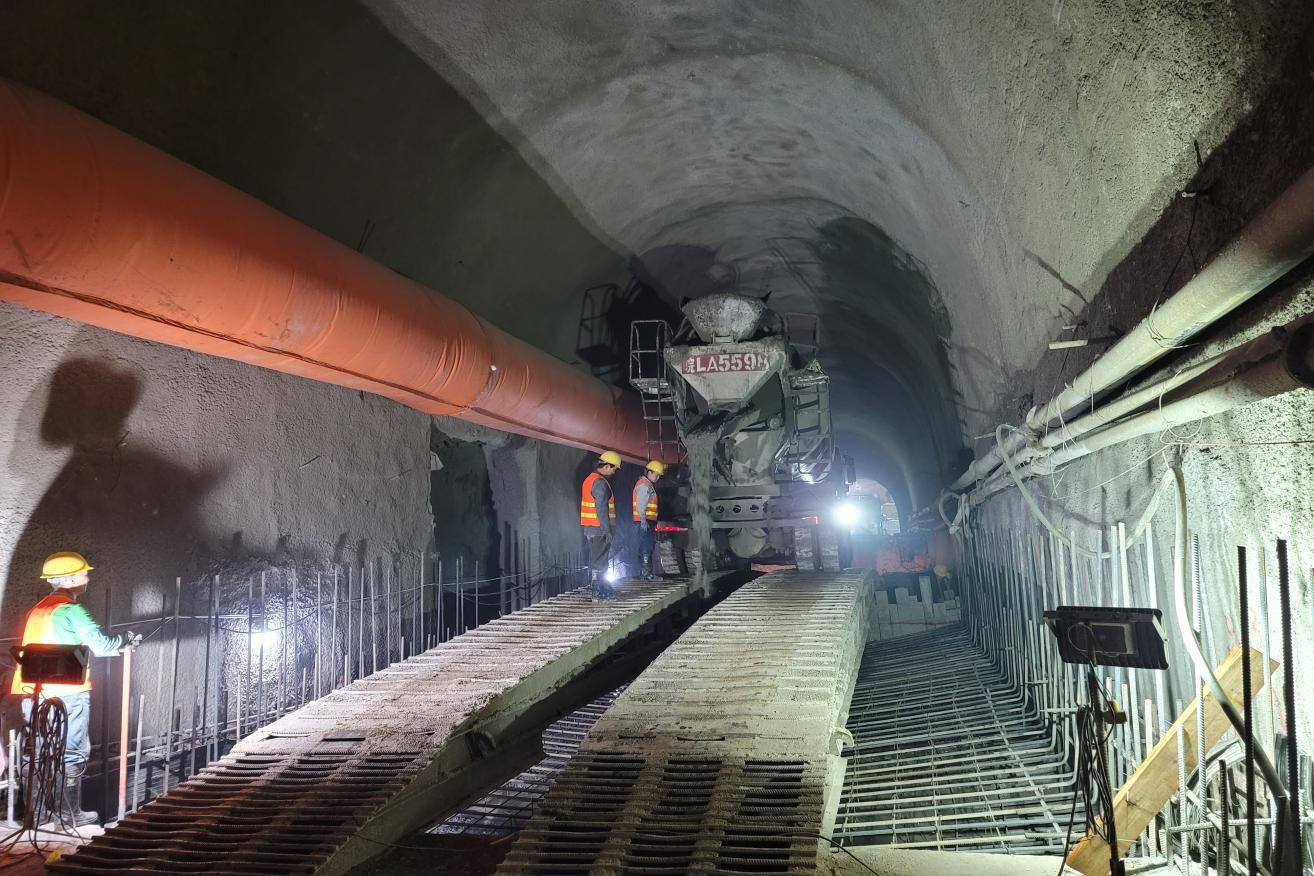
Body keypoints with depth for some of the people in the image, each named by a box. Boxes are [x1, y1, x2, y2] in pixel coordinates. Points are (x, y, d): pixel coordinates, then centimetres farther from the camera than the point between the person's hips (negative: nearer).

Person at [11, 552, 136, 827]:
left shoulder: (38, 609, 15)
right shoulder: (70, 609, -11)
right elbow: (100, 644, -15)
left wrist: (116, 646, 22)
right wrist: (126, 639, 5)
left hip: (34, 693, 8)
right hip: (67, 693, -8)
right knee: (73, 754, 2)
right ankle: (69, 814, 6)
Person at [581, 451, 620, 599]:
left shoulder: (590, 479, 16)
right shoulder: (601, 483, -16)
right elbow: (601, 510, -21)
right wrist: (607, 531, -20)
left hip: (590, 528, 10)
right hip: (600, 529, -10)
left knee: (596, 560, 15)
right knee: (599, 561, -5)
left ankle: (603, 588, 24)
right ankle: (598, 592, -2)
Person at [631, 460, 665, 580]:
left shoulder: (649, 485, 22)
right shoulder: (644, 485, -11)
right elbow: (640, 504, -19)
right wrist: (643, 520, -24)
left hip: (647, 522, 11)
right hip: (645, 522, -11)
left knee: (645, 548, 12)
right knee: (646, 548, -12)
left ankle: (643, 572, 15)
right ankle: (647, 573, -14)